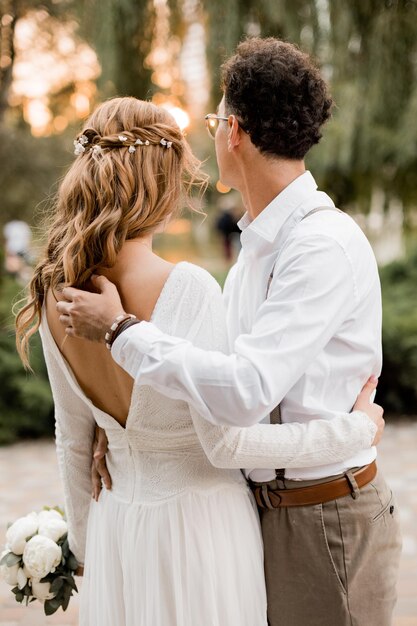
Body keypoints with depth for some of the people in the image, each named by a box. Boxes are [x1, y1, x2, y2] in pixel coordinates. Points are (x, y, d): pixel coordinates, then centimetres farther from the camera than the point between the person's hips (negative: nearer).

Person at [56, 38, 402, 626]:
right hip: (265, 507, 8)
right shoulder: (259, 241, 9)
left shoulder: (325, 245, -22)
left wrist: (121, 329, -21)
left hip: (327, 520, -8)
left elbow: (244, 392, -30)